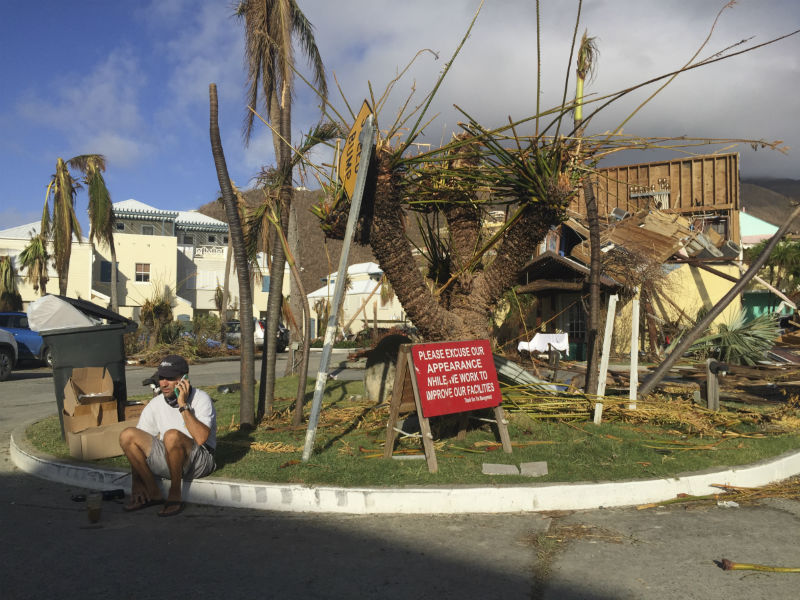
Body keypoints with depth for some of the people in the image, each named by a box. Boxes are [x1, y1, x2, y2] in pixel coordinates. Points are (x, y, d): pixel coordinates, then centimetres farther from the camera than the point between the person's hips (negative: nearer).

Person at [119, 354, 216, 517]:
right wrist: (136, 482, -7)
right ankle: (153, 493, -7)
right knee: (127, 435, -14)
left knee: (172, 436, -36)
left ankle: (175, 495, -19)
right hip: (167, 460, 6)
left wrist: (183, 405, -27)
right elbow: (137, 445, 2)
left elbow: (201, 438, -30)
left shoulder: (201, 399, -13)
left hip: (199, 461, -5)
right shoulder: (155, 405, 1)